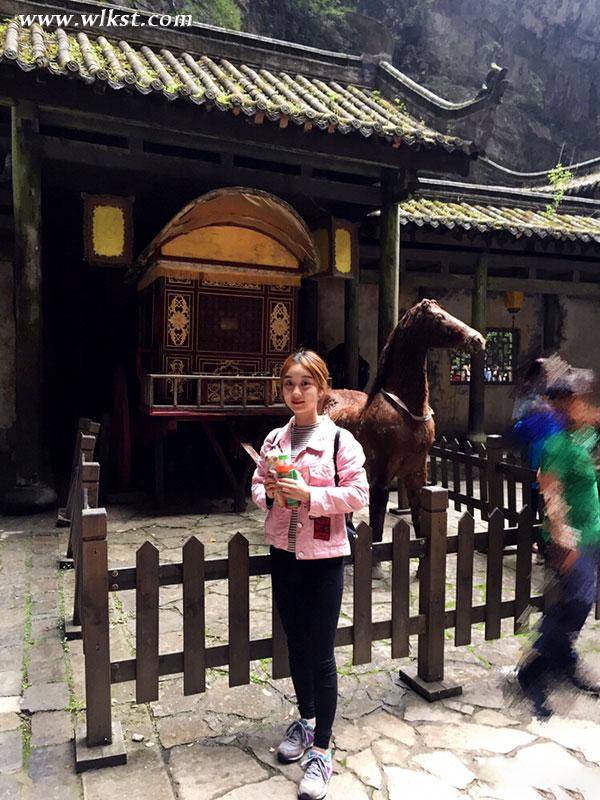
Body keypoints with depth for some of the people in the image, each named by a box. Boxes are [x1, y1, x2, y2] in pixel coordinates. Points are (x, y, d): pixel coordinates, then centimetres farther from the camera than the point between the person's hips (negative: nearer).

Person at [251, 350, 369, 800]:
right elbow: (258, 485, 12)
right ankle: (306, 720, 42)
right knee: (296, 644, 20)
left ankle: (321, 750, 18)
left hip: (324, 558, -5)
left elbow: (358, 494, -15)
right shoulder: (274, 440, 3)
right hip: (284, 553, 5)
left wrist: (308, 494, -24)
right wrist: (269, 495, -10)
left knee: (321, 653, 3)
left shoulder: (339, 440, -12)